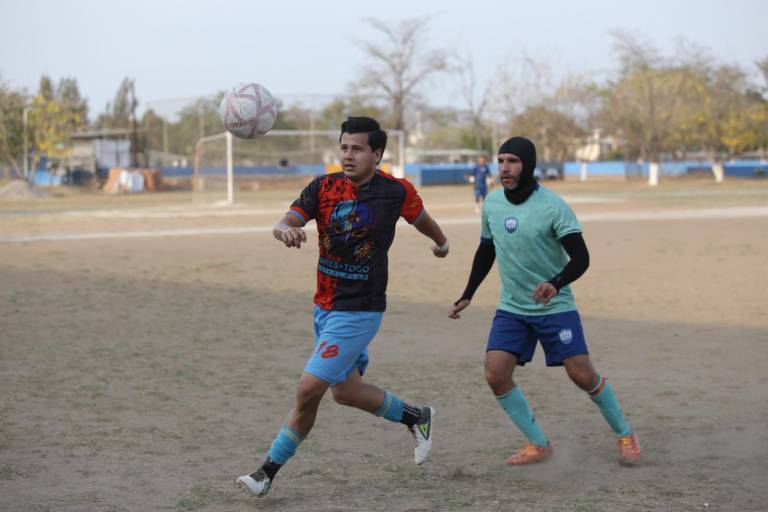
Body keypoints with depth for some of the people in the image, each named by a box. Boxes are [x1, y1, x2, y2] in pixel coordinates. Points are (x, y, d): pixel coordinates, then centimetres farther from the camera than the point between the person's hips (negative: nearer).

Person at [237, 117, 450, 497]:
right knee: (345, 391, 17)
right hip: (324, 306, 6)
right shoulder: (324, 187, -3)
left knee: (308, 390, -12)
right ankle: (417, 417, 39)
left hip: (359, 311, -6)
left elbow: (421, 219, 12)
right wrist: (286, 230, -41)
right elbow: (285, 223, -16)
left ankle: (268, 472, 5)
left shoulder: (396, 191, -10)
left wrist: (441, 243, 32)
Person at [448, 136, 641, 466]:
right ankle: (538, 445, 4)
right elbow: (486, 251, 16)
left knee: (582, 375, -6)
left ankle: (625, 435, 18)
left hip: (555, 307, -4)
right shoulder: (492, 203, 1)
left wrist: (556, 284, -35)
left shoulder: (553, 206, -16)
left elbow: (580, 258, -17)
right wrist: (467, 297, 15)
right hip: (511, 308, 5)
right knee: (495, 374, -11)